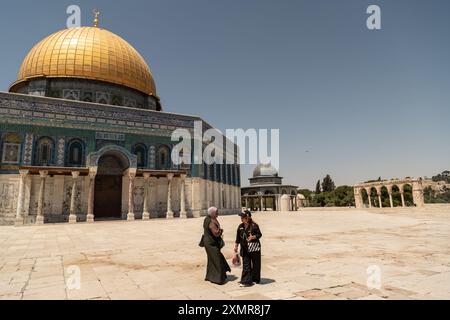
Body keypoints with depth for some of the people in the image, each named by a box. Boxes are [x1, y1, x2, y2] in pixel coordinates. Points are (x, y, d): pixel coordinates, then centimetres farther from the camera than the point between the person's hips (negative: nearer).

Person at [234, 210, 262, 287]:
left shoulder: (254, 226, -12)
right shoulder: (240, 227, 3)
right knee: (246, 265, 2)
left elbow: (259, 234, -5)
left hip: (254, 247, -3)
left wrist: (253, 237, -22)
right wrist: (236, 246, 11)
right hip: (245, 248, 3)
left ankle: (255, 279, 29)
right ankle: (246, 281, 7)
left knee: (255, 264, 10)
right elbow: (238, 238, 11)